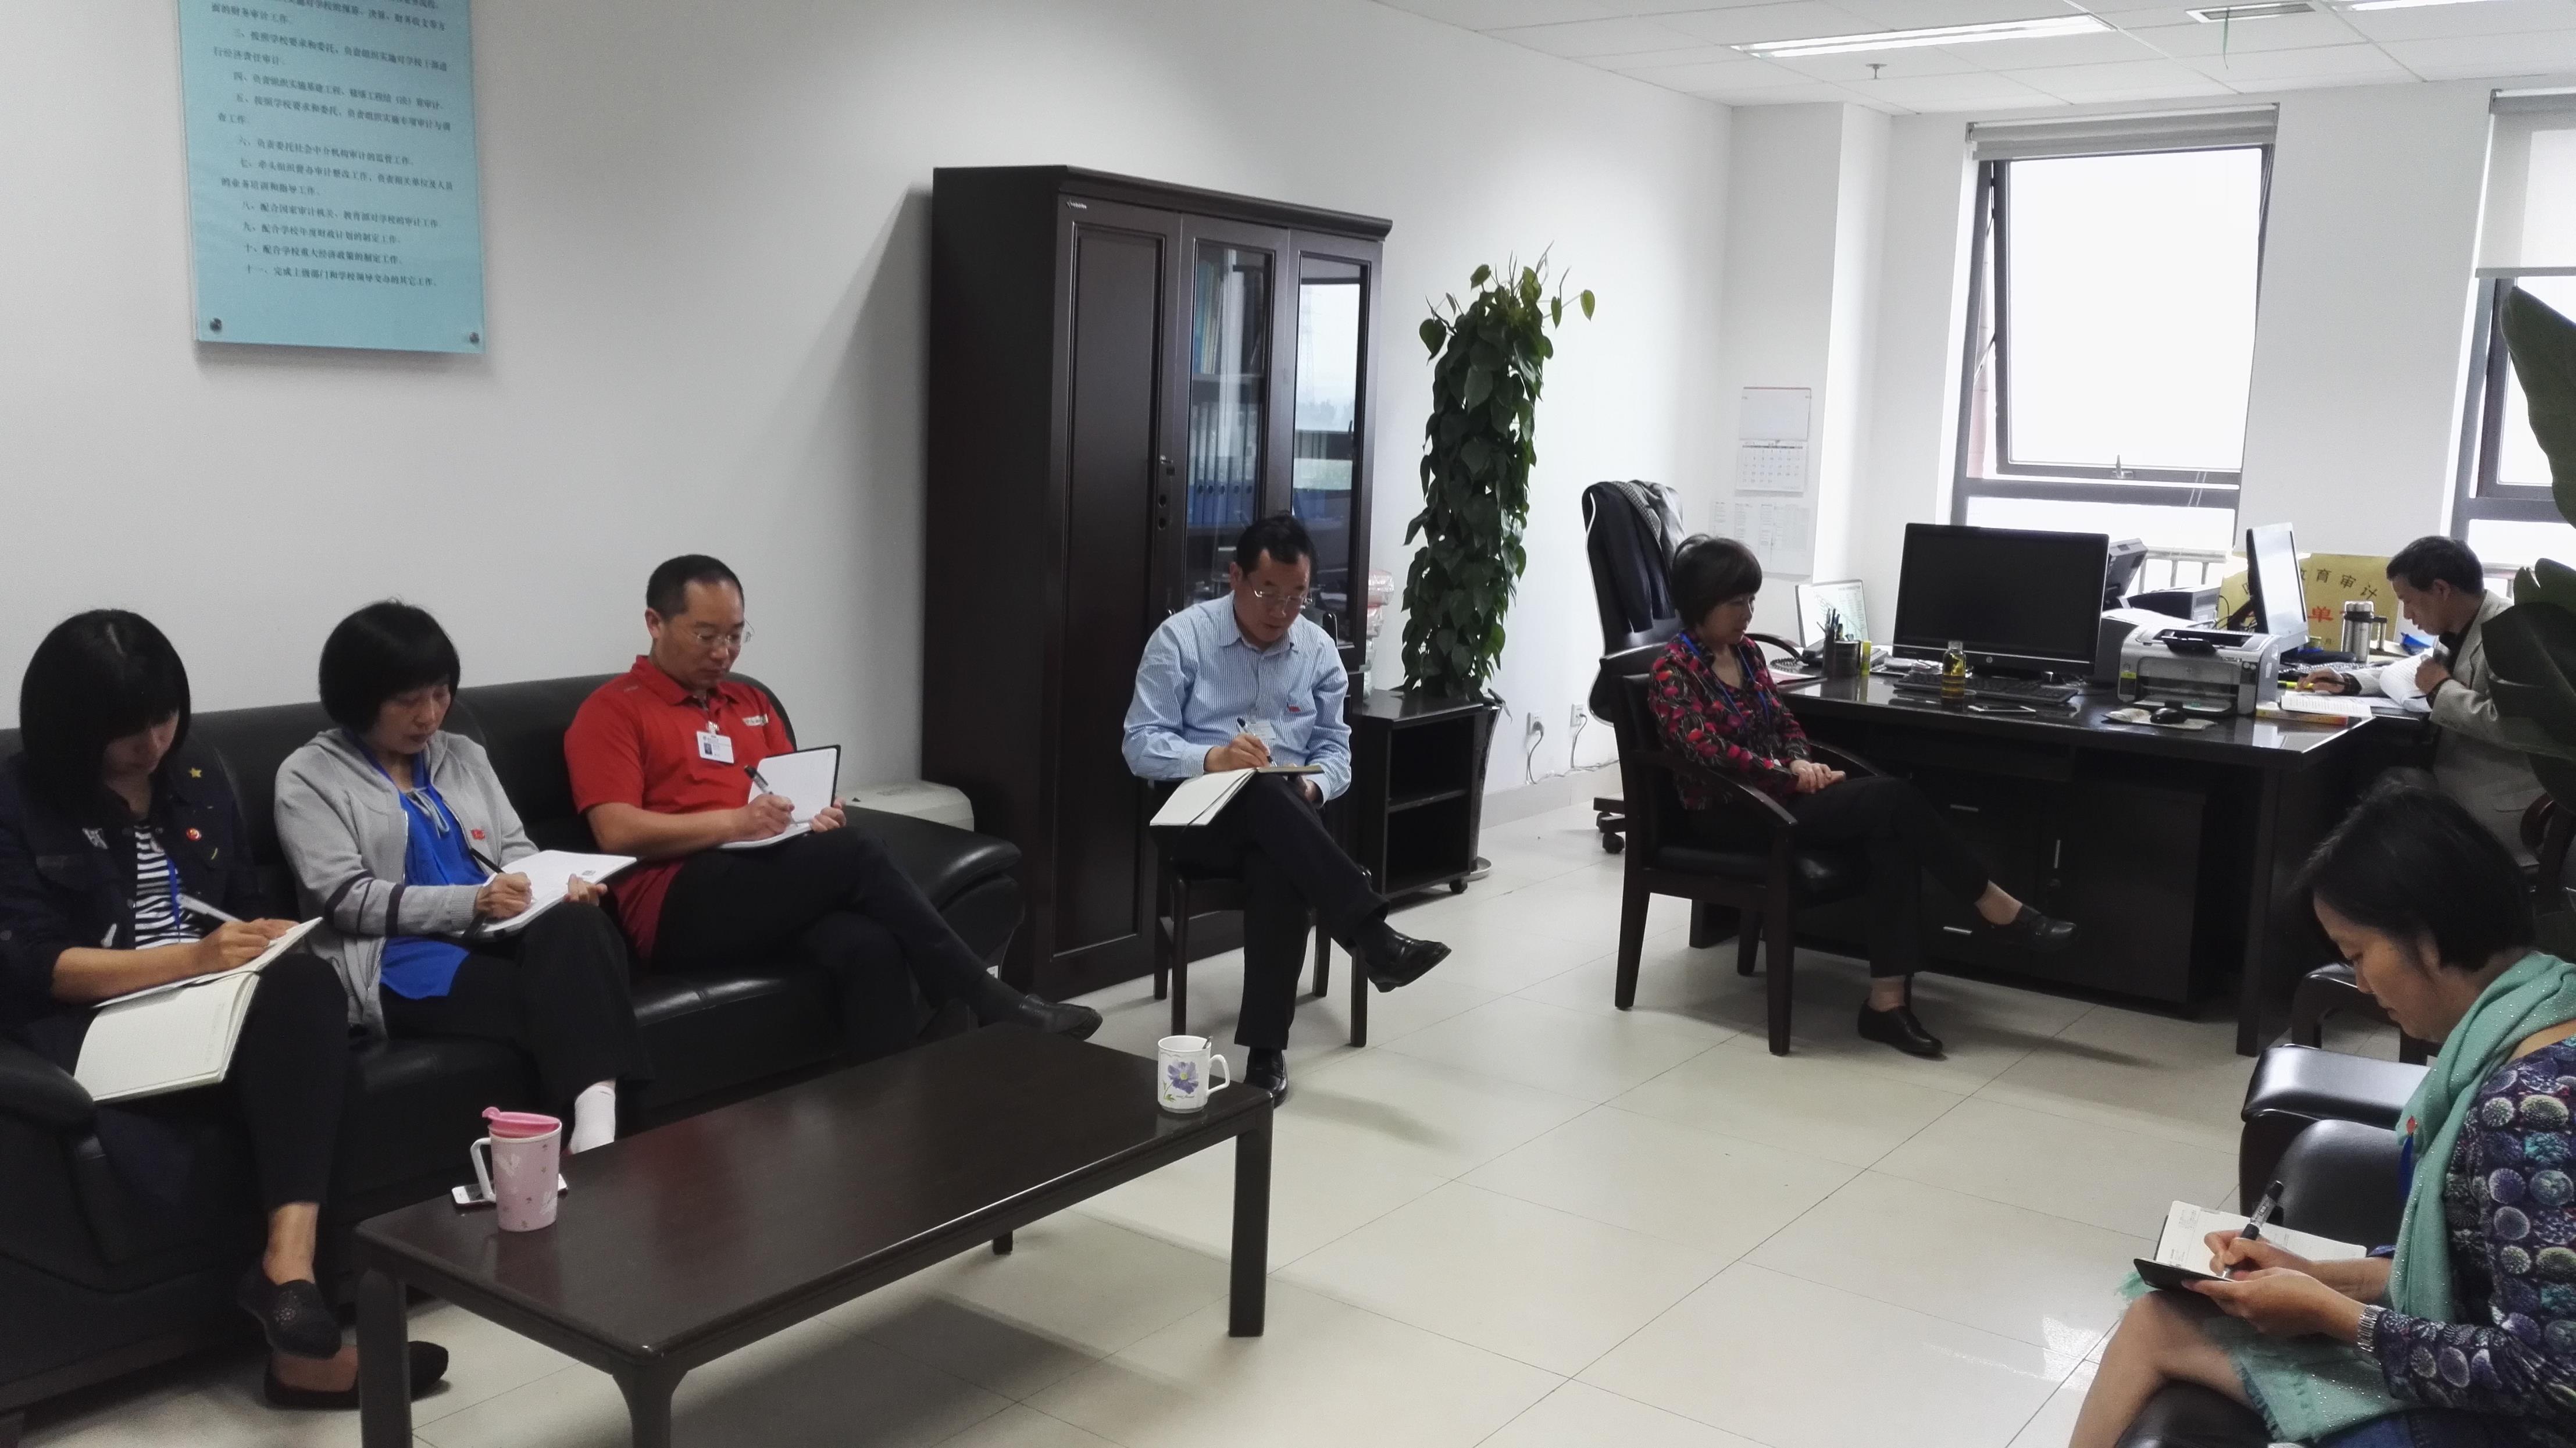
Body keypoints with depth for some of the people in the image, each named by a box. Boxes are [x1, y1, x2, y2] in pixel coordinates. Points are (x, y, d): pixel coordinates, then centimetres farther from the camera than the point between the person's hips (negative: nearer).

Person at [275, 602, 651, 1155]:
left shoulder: (465, 756, 20)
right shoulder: (309, 776, 3)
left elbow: (516, 850, 18)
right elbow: (347, 899, -7)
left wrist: (558, 886, -7)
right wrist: (471, 903, -20)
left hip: (501, 937, 5)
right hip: (404, 963, -4)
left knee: (575, 925, -33)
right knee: (562, 991, -33)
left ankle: (597, 1125, -47)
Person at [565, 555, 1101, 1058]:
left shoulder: (751, 703, 24)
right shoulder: (611, 711, 4)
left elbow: (793, 793, 24)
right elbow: (617, 832, -8)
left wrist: (816, 815, -1)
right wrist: (733, 822, -19)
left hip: (775, 889, 6)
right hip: (680, 907, -6)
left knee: (871, 947, -29)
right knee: (853, 854, -26)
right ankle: (989, 1004, -18)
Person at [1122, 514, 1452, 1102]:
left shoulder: (1319, 649, 8)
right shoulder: (1181, 637, -3)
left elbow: (1335, 749, 10)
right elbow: (1141, 744, -8)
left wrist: (1312, 787, -14)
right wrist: (1213, 758, -27)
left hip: (1281, 820, 2)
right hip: (1199, 817, -2)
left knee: (1279, 866, -36)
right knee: (1264, 794, -38)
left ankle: (1266, 1047, -32)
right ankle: (1373, 939, -41)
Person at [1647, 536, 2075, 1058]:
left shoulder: (1746, 652, 13)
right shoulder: (1673, 669, -12)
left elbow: (1784, 722, 17)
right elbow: (1711, 752, -22)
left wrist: (1801, 763, -5)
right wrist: (1794, 779, -19)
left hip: (1771, 794, 8)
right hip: (1729, 815, -8)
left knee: (1891, 831, -23)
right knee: (1894, 799, -22)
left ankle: (1888, 999, -26)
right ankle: (1999, 910, -6)